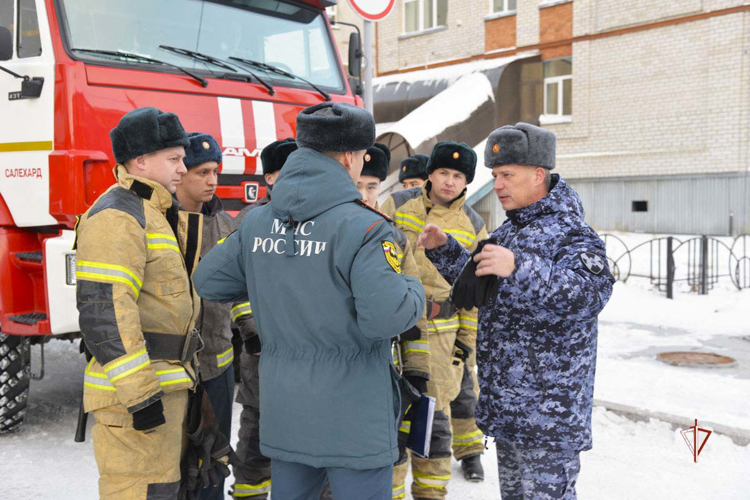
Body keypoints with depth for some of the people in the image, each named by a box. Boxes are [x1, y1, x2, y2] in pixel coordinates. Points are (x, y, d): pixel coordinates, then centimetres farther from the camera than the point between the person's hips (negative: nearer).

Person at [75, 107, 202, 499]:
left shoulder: (156, 216, 18)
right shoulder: (115, 217, -15)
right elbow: (103, 309, -24)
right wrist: (139, 393, -25)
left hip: (164, 382, 10)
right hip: (133, 390, -10)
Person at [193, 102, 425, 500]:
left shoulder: (257, 222, 0)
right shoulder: (362, 227, -18)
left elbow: (209, 280, 7)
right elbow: (387, 316, -26)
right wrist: (414, 290, -5)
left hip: (284, 409, 6)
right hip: (352, 412, -6)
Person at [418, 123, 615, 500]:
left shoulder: (570, 234, -16)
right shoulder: (510, 231, 13)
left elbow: (591, 292, -34)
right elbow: (479, 290, 22)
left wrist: (520, 268, -45)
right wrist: (443, 249, 9)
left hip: (549, 413, -9)